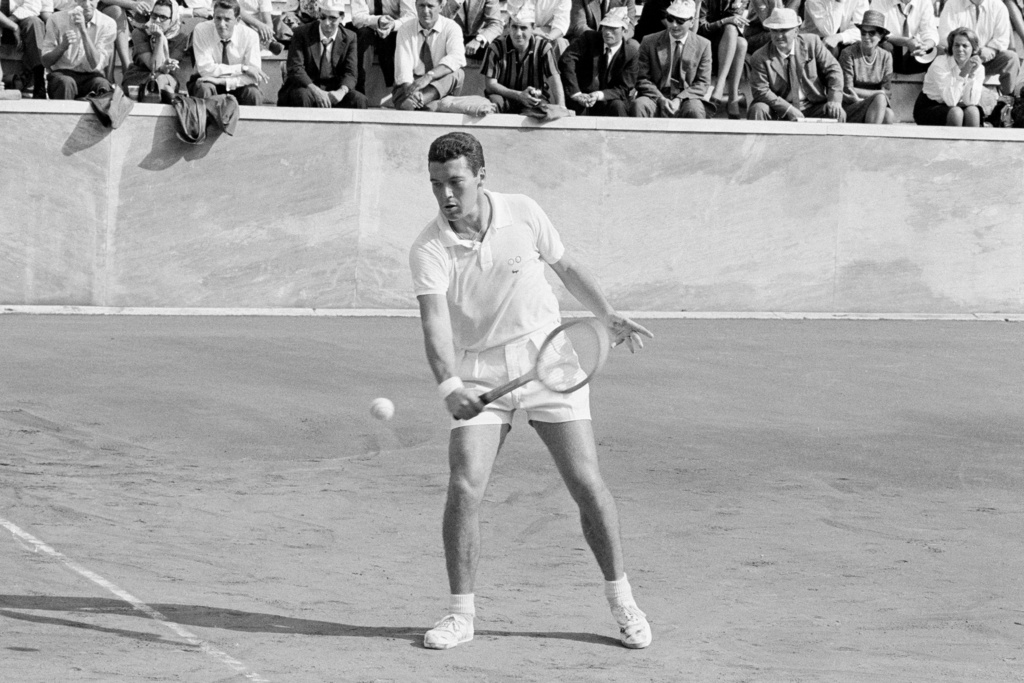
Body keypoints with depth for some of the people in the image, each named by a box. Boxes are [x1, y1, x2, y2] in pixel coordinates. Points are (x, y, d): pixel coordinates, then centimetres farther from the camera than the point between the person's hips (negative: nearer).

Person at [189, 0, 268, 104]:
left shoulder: (250, 35, -15)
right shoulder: (201, 31, -17)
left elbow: (252, 77, -19)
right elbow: (206, 69, -24)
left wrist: (222, 81, -31)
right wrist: (242, 68, -27)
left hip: (238, 88, 1)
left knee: (253, 94, -31)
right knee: (204, 88, -34)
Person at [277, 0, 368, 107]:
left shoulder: (349, 38, 4)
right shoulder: (301, 33, -5)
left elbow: (350, 74, -2)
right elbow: (295, 69, -14)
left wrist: (341, 91, -26)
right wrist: (315, 90, -31)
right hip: (305, 87, -3)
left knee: (359, 100, -25)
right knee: (302, 96, -37)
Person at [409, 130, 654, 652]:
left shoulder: (522, 214, -8)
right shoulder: (428, 250, -14)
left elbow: (566, 266, 10)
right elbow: (435, 324, -26)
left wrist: (609, 318, 7)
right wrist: (449, 387, -42)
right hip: (478, 373, 0)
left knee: (587, 483, -3)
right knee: (464, 488, -13)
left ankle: (622, 601, 12)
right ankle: (460, 614, 2)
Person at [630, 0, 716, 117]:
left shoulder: (703, 45, 5)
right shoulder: (650, 42, 5)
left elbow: (703, 83, 3)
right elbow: (642, 79, 4)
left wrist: (679, 100, -13)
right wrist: (660, 99, -13)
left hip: (686, 100, 0)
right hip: (656, 98, 0)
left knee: (695, 111, -36)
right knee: (638, 106, -33)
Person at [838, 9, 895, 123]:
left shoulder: (886, 57, 9)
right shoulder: (849, 54, -4)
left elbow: (886, 91, 1)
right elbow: (847, 90, -9)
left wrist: (860, 94, -13)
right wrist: (877, 94, -7)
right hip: (849, 109, -4)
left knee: (889, 115, -30)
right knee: (879, 99, -32)